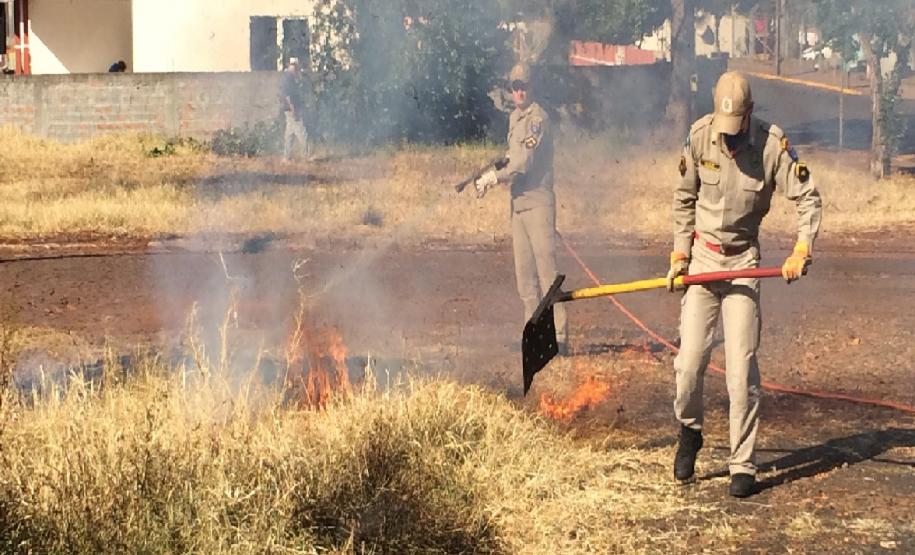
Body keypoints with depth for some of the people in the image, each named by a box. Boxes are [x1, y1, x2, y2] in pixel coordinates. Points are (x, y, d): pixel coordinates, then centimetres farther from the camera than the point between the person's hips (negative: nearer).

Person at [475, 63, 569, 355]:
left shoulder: (538, 118, -12)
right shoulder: (514, 118, 16)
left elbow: (523, 164, -18)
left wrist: (492, 178, -10)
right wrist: (495, 169, 7)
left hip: (538, 201, -9)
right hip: (518, 202, 9)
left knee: (546, 269, -11)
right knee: (524, 273, 10)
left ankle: (559, 336, -10)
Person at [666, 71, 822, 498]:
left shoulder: (773, 143, -12)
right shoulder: (699, 137, -5)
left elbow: (808, 198, -8)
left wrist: (801, 252, -20)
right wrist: (679, 254, 2)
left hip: (743, 260, -2)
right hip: (702, 256, 2)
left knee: (741, 369, -6)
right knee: (689, 362, -5)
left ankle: (743, 466, 3)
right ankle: (689, 432, 24)